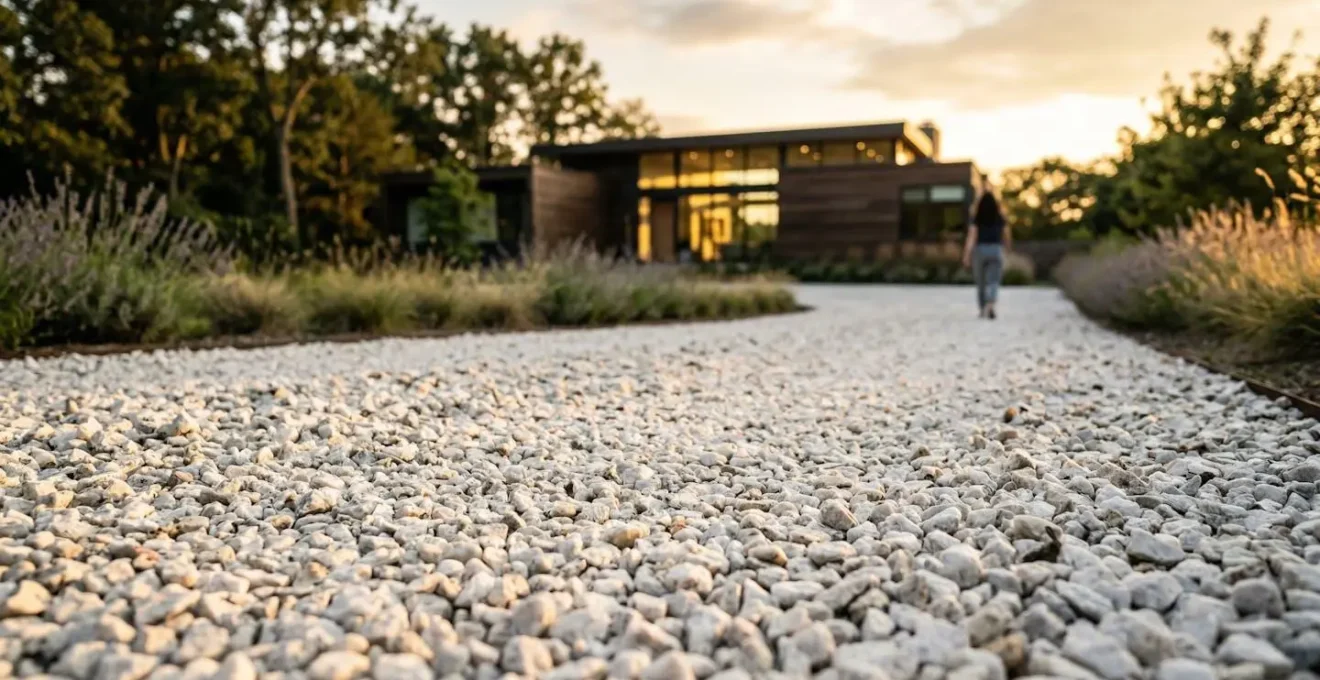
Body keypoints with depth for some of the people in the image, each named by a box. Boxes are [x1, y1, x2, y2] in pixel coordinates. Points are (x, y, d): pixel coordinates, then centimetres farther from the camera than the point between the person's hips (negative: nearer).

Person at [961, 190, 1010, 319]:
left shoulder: (976, 219, -3)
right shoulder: (1000, 219, 3)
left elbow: (971, 237, -11)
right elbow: (1007, 236, 10)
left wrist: (966, 255, -14)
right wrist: (1007, 245, 33)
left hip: (979, 250, 0)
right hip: (996, 250, 0)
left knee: (981, 283, 14)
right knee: (993, 283, -8)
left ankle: (983, 309, 24)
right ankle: (989, 307, -33)